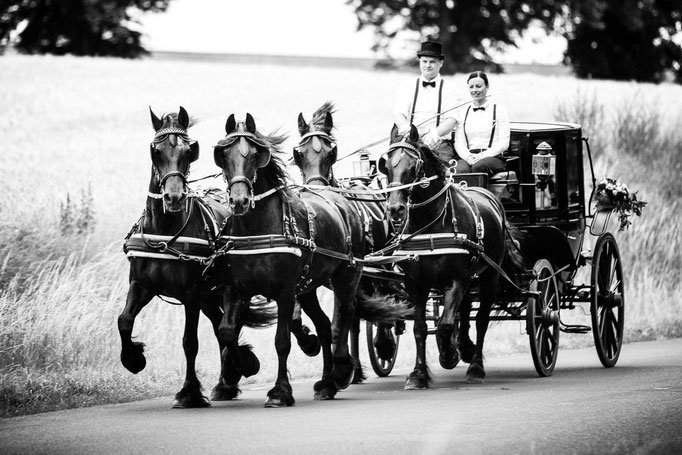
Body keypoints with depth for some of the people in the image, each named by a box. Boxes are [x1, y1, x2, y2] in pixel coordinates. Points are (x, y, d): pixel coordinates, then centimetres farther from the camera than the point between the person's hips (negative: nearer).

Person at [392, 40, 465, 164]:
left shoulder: (449, 88, 11)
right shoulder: (407, 87, 17)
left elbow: (452, 120, -2)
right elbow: (398, 113, 3)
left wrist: (434, 134, -24)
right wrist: (404, 127, -23)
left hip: (438, 143, -1)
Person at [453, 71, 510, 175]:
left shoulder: (499, 110, 9)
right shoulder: (463, 113, 19)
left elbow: (504, 143, 2)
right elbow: (458, 143, 13)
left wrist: (483, 156, -14)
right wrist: (468, 156, -10)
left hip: (493, 157, -2)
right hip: (468, 157, 2)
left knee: (477, 167, -38)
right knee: (461, 170, -35)